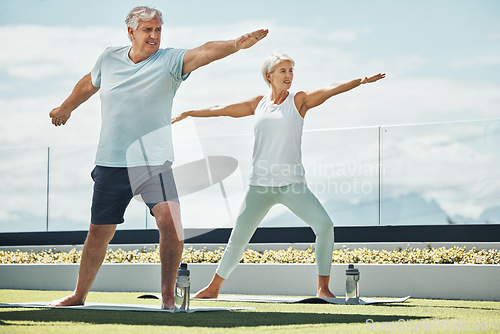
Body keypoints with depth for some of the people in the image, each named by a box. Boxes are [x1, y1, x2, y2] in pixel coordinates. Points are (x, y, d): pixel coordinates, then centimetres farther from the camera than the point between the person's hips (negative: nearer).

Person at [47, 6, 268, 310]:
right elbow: (88, 85, 24)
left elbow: (204, 52, -27)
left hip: (154, 162, -2)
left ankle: (168, 295, -8)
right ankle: (79, 295, 28)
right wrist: (65, 109, 39)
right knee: (99, 233, 9)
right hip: (111, 163, 2)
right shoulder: (109, 59, 3)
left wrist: (237, 44, -45)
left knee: (170, 221, -22)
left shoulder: (169, 61, -7)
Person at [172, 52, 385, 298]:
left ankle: (323, 288, -10)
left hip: (292, 184, -2)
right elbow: (220, 110, 20)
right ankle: (213, 288, 24)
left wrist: (360, 81, -26)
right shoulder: (258, 104, 10)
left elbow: (330, 90, -12)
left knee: (324, 225, -20)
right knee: (238, 239, 8)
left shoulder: (299, 101, 3)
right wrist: (187, 113, 24)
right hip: (259, 185, 2)